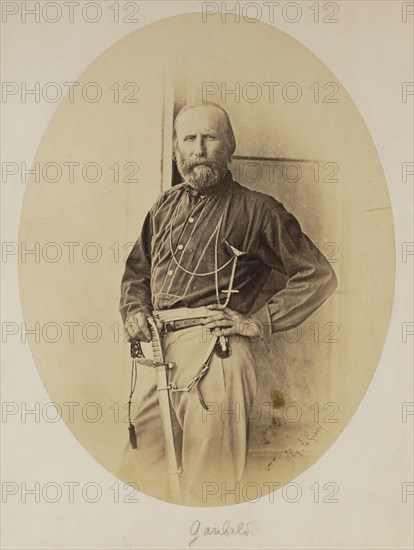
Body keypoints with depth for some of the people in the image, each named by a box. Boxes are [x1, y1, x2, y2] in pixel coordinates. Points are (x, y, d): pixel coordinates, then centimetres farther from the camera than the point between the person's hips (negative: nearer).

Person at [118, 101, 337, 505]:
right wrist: (134, 310, 9)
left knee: (209, 481, -1)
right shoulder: (165, 206, 18)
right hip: (155, 350, 5)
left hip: (214, 352, -5)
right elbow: (136, 269, 29)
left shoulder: (256, 210, 3)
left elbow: (319, 276, 2)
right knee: (140, 471, 10)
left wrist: (260, 323, -5)